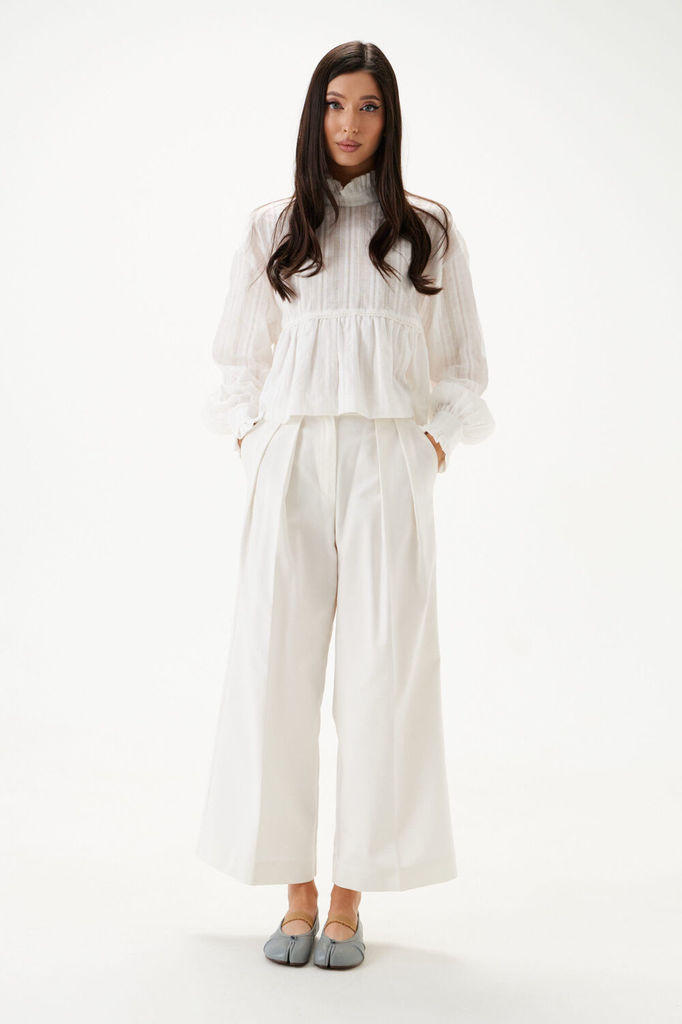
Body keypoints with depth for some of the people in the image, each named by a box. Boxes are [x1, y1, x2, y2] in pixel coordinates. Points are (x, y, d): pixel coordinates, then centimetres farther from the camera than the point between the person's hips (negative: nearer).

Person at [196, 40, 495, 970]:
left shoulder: (429, 232, 10)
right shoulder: (271, 231, 12)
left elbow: (463, 367, 13)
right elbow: (240, 363, 17)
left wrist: (434, 442, -1)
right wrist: (255, 447, 3)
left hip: (388, 468, -1)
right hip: (291, 467, 1)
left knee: (381, 676, -3)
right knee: (277, 672, -3)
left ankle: (351, 898, 8)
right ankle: (296, 892, 10)